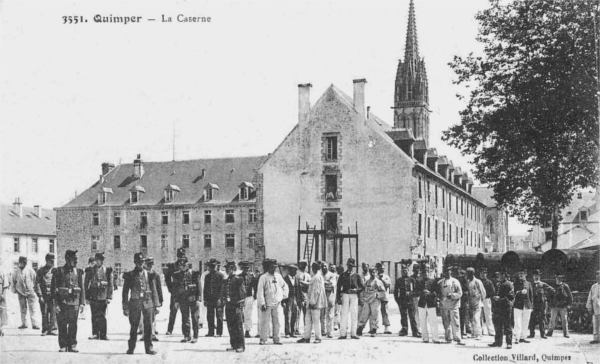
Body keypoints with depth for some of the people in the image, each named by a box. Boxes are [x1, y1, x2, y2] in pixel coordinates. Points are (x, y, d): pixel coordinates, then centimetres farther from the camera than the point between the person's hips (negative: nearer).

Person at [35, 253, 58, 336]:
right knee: (44, 314, 3)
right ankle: (45, 330, 11)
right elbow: (37, 283, 1)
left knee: (53, 312, -6)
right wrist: (40, 296, -7)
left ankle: (53, 329, -2)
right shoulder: (41, 271, 4)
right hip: (44, 296, -1)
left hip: (53, 295, 1)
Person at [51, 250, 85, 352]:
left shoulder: (78, 272, 10)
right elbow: (53, 288, -2)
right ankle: (63, 346, 10)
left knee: (73, 325, 3)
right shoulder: (58, 271, 1)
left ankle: (72, 345, 11)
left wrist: (82, 303, 5)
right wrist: (56, 303, -9)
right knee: (62, 325, 2)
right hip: (62, 302, -2)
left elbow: (82, 288, 11)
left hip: (74, 303, 2)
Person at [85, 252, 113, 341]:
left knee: (102, 316, 2)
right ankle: (95, 334, 8)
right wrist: (87, 297, 2)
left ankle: (103, 335, 7)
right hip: (93, 296, 1)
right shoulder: (90, 270, 5)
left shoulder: (108, 270, 4)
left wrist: (109, 297, -2)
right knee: (94, 316, 2)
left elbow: (110, 284, 4)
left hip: (103, 296, 0)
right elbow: (86, 284, 7)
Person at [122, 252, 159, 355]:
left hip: (147, 303, 1)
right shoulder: (130, 275, 4)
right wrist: (125, 307, 1)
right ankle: (131, 348, 14)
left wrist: (156, 304, 5)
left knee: (148, 326, -1)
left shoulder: (148, 274, 8)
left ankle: (149, 348, 5)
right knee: (134, 327, 3)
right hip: (135, 303, -1)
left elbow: (153, 289, 10)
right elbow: (125, 291, 6)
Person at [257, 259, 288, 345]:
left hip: (276, 303, 4)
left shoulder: (278, 276, 10)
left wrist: (284, 295, 12)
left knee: (276, 322, 6)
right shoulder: (263, 277, -5)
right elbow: (260, 291, -9)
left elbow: (285, 286, 24)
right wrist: (262, 303, -14)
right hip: (267, 304, -4)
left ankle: (276, 339, 12)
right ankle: (263, 339, 1)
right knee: (265, 322, -4)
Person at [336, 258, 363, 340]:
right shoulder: (343, 275, 9)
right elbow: (339, 287, 7)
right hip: (345, 295, -1)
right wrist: (338, 298, -1)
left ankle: (353, 333, 3)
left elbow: (361, 287, 10)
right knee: (344, 314, -4)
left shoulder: (357, 276, 11)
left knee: (354, 314, -2)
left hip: (354, 295, 1)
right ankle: (343, 333, -4)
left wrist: (356, 290, -10)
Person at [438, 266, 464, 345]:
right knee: (446, 323, 4)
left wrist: (451, 295, -15)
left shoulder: (455, 281, 4)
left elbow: (460, 293, -1)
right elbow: (438, 292, 18)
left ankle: (457, 339, -6)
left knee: (455, 323, -7)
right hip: (444, 305, 3)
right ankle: (448, 338, 12)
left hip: (453, 305, -3)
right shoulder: (440, 282, 12)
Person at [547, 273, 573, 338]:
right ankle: (549, 332, 9)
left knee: (564, 320, 0)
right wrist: (550, 305, 8)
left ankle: (566, 333, 5)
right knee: (552, 320, 3)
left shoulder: (565, 286, 4)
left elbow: (570, 296, 6)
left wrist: (569, 304, -2)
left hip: (563, 306, -2)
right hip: (554, 306, 2)